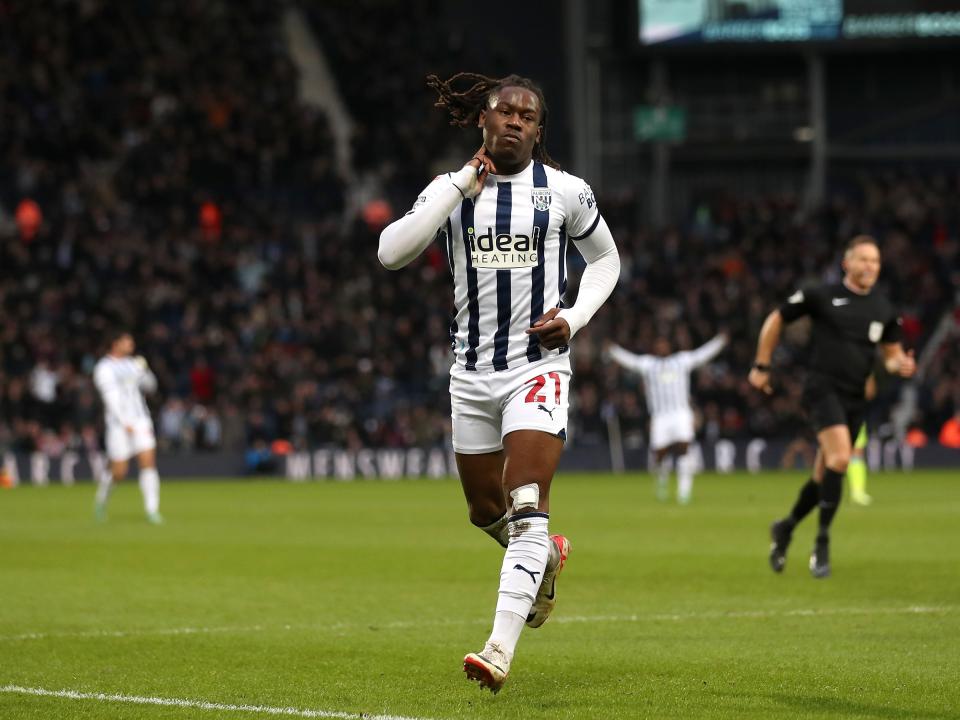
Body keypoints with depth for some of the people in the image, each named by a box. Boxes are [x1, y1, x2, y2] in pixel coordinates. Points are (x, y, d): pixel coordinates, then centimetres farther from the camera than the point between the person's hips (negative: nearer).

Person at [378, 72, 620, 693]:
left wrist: (575, 318, -3)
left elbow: (605, 259, 15)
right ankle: (548, 556, 48)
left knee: (526, 510, -18)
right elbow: (391, 253, -13)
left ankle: (501, 650, -23)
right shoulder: (452, 188, 2)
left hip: (539, 366, -3)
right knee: (486, 510, 15)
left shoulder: (566, 191, 0)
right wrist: (460, 186, -16)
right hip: (472, 372, 3)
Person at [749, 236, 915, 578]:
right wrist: (761, 366, 8)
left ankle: (785, 528, 34)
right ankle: (822, 543, -18)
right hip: (823, 387, -5)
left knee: (824, 476, 10)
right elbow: (775, 321, 8)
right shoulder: (821, 295, -2)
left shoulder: (883, 310, 10)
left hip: (855, 397, 5)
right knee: (840, 458, -26)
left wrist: (900, 365, -4)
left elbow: (891, 353, 20)